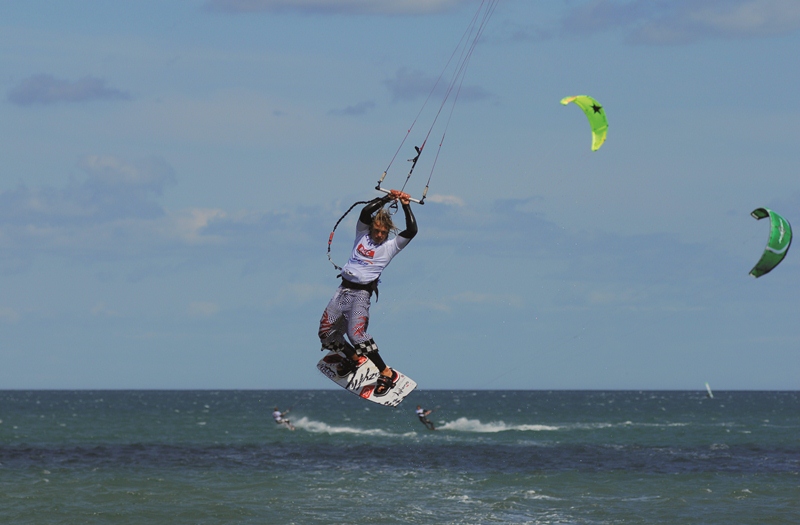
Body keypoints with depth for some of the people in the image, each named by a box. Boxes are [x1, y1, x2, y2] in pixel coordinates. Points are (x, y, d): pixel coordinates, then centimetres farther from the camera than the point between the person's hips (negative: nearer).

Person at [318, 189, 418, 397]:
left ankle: (387, 373, -16)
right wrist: (386, 199, -7)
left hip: (362, 292, -5)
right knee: (326, 333, 6)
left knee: (356, 334, -23)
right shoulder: (362, 234, 11)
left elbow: (411, 231, -10)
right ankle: (354, 358, 31)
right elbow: (366, 211, -4)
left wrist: (406, 205, -6)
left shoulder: (391, 246, 2)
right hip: (344, 288, 5)